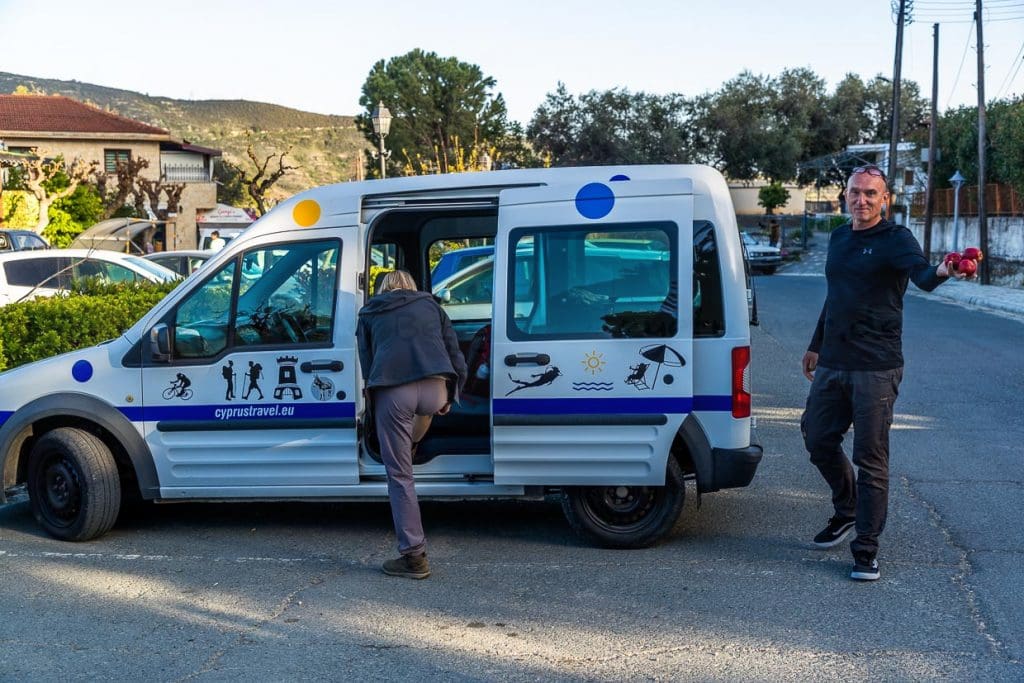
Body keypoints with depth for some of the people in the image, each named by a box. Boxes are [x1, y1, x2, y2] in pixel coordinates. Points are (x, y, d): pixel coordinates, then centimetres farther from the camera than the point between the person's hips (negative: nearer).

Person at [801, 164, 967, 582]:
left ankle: (866, 551, 4)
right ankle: (847, 513, 39)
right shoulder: (839, 238, 12)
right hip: (832, 364, 7)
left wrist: (941, 272, -53)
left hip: (875, 368, -7)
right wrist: (816, 346, 28)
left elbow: (921, 274, -29)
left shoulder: (894, 240, -9)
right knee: (818, 440, 16)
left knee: (870, 459, -4)